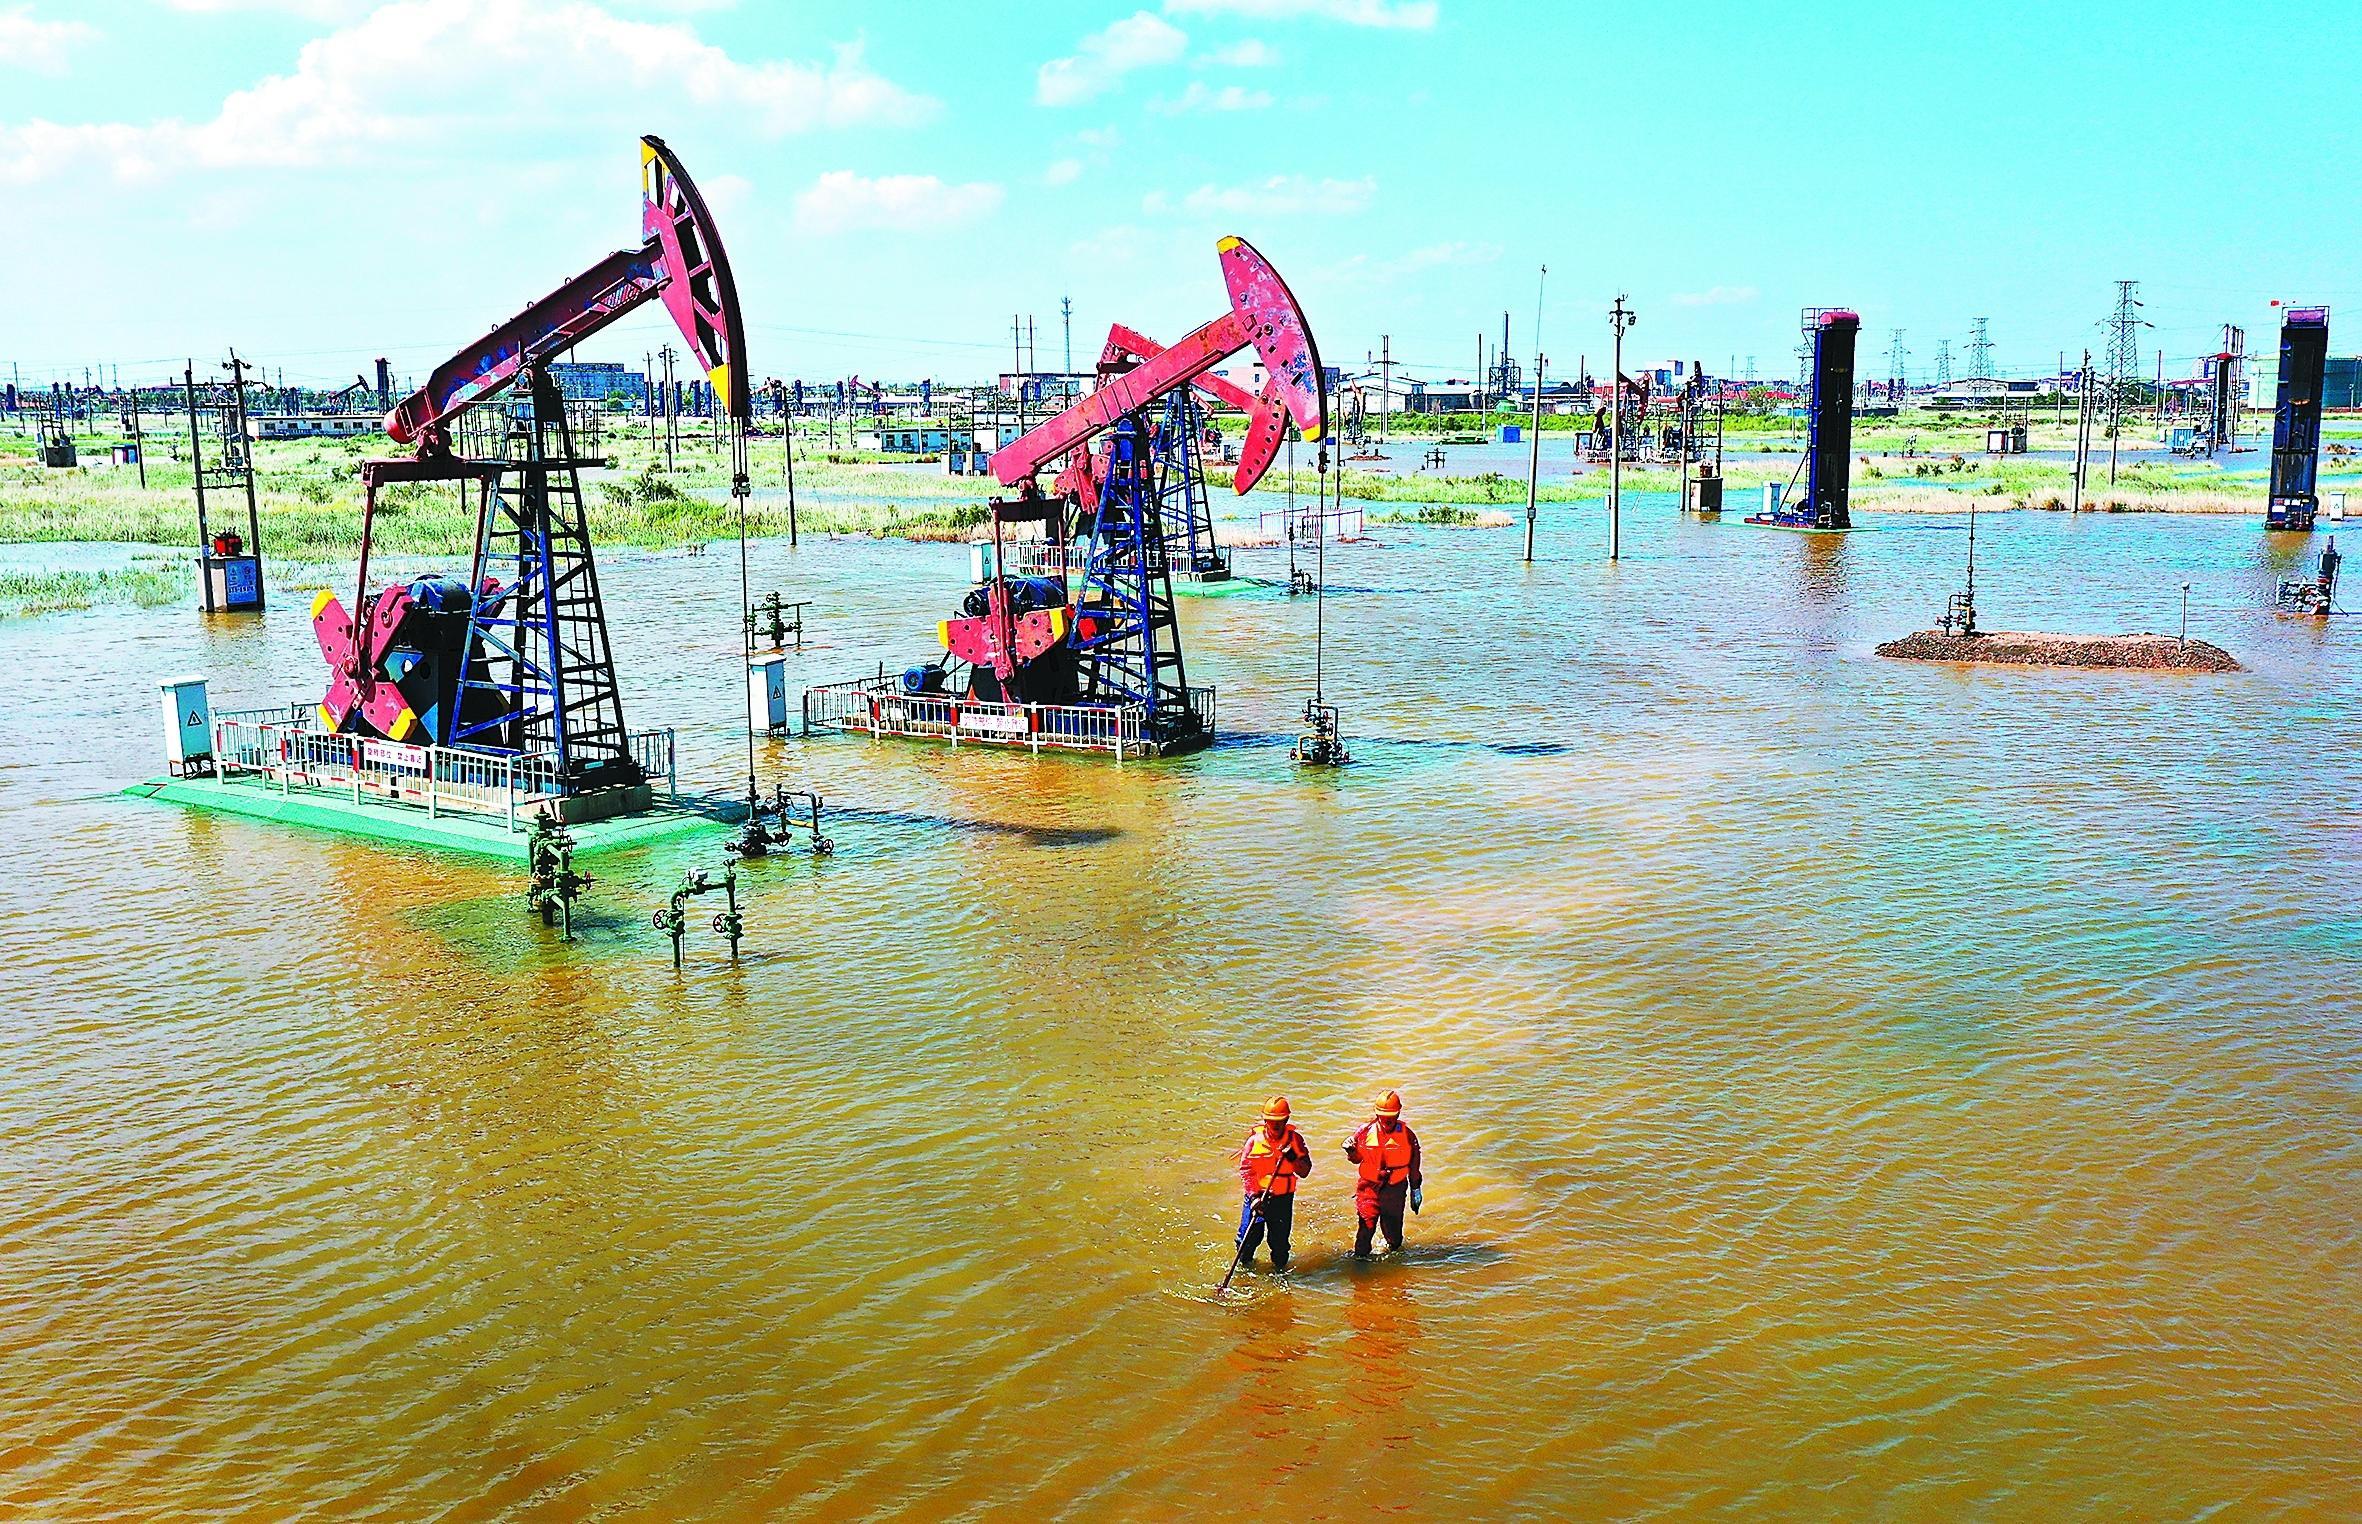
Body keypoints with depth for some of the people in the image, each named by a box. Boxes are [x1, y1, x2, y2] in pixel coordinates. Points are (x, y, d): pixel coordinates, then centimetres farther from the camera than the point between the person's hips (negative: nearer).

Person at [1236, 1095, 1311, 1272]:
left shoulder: (1294, 1139, -4)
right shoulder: (1255, 1139, -7)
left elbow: (1305, 1171, -5)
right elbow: (1245, 1171, -7)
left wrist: (1294, 1159, -24)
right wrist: (1254, 1196, -16)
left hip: (1283, 1198, 1)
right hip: (1257, 1196, -1)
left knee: (1280, 1240, 8)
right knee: (1249, 1236, 2)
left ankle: (1279, 1267, 33)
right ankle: (1244, 1263, 31)